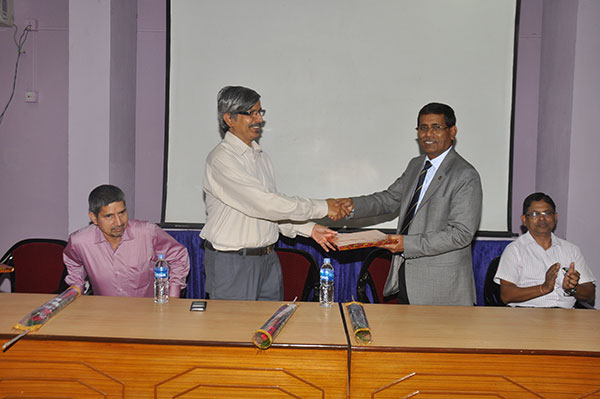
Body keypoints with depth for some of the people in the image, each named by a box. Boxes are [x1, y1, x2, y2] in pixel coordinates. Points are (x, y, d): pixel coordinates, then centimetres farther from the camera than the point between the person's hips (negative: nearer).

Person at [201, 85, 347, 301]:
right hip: (231, 262, -8)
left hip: (267, 258, 8)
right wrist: (321, 207, -19)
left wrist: (309, 228, 3)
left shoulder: (260, 155, 12)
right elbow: (264, 204, -23)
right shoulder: (221, 158, -16)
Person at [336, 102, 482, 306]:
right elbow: (390, 199, 15)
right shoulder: (415, 165, 12)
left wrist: (409, 244, -25)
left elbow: (462, 233, -19)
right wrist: (354, 204, -5)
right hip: (405, 275, 7)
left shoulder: (466, 176, -14)